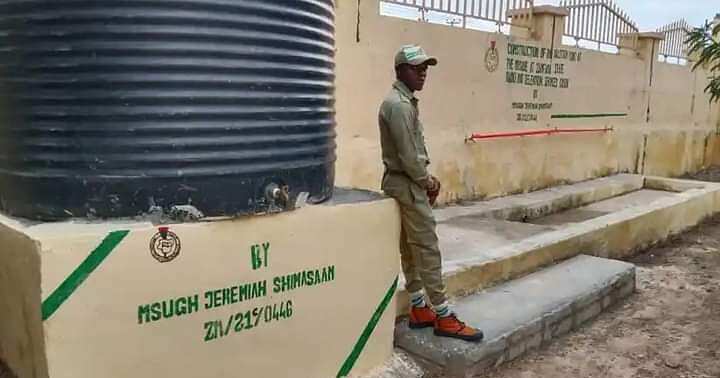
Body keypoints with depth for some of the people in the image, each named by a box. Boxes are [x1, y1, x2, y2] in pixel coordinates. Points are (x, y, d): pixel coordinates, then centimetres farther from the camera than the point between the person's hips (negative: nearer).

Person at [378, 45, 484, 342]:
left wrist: (427, 177, 9)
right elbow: (408, 156, -21)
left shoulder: (405, 101, 15)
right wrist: (426, 182, -8)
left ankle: (419, 310, 21)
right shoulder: (399, 105, -18)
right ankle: (444, 318, 1)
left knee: (410, 250, 12)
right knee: (427, 250, -6)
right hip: (407, 184, -11)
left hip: (406, 183, 11)